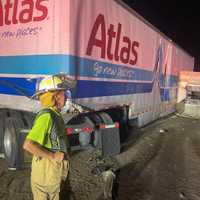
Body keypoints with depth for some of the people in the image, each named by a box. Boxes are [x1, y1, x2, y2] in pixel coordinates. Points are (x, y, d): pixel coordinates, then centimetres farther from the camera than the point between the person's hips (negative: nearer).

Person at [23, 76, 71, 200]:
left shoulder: (54, 114, 4)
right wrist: (52, 156, -24)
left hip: (55, 167, 9)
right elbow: (28, 145, -33)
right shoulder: (46, 116, -26)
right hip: (46, 168, -9)